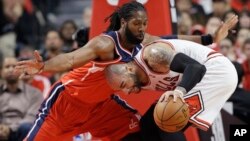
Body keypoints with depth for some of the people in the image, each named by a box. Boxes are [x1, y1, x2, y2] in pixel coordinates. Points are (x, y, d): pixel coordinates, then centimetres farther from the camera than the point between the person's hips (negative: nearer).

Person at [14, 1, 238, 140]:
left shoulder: (143, 42, -9)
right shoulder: (106, 44, -32)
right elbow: (71, 59, -45)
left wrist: (212, 39, -4)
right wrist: (43, 66, -63)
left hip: (100, 102, 8)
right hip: (68, 97, -7)